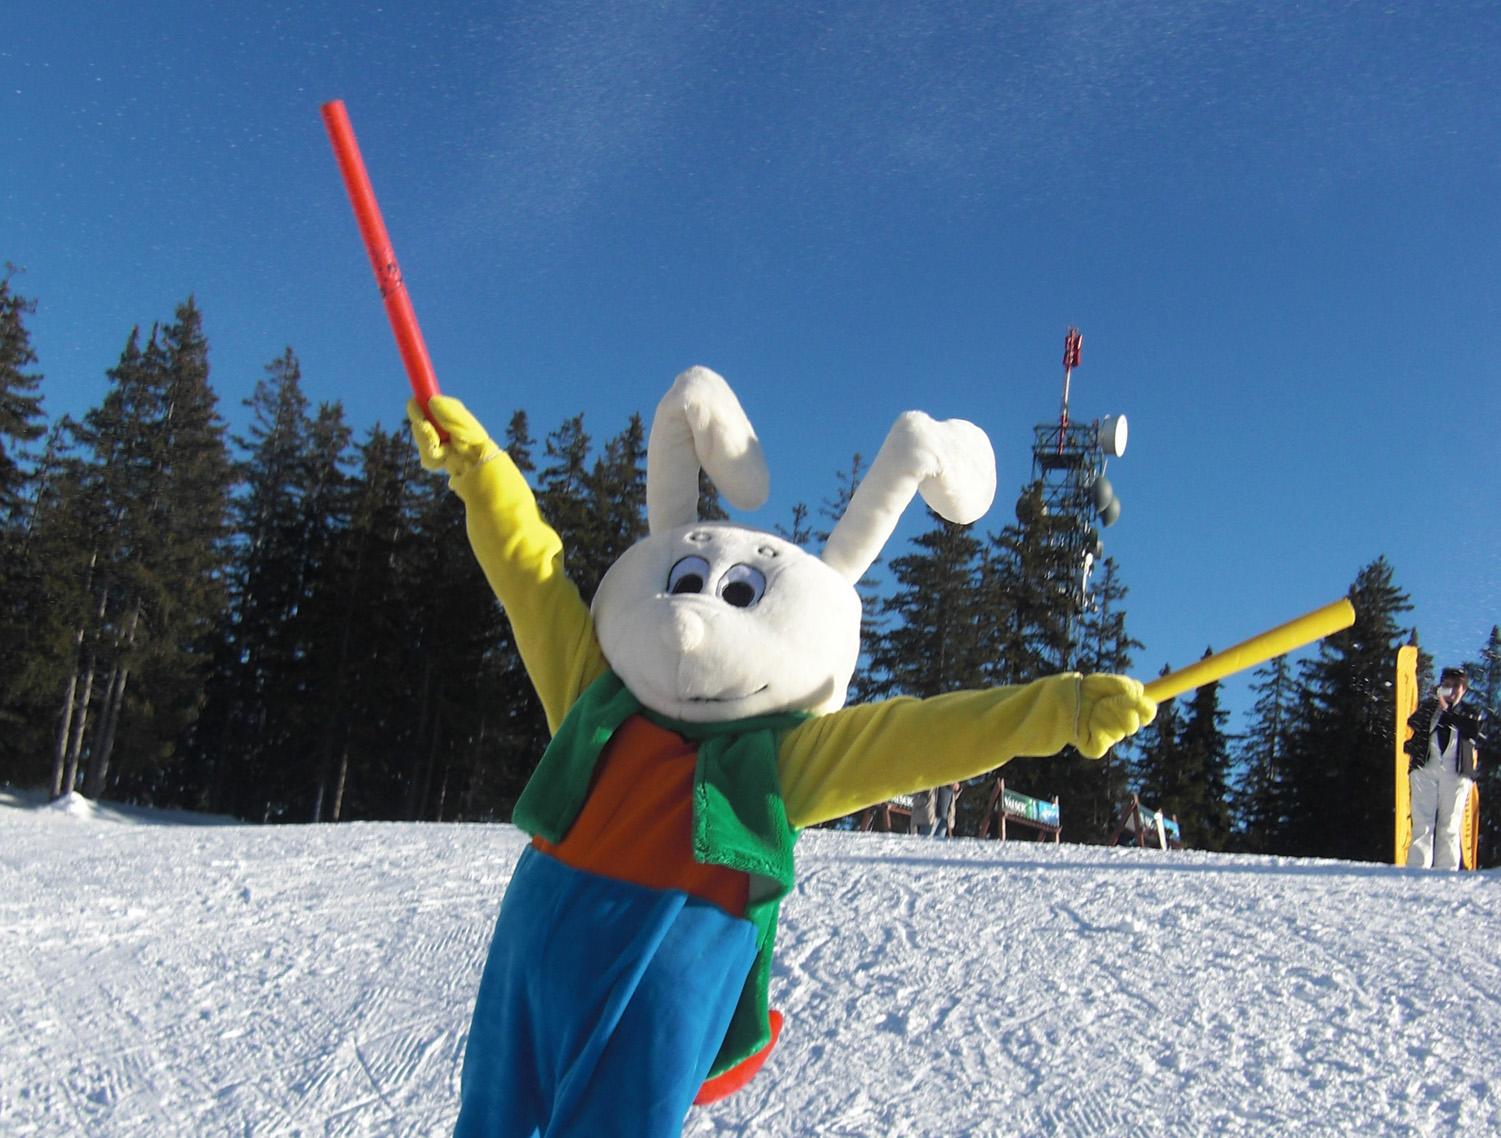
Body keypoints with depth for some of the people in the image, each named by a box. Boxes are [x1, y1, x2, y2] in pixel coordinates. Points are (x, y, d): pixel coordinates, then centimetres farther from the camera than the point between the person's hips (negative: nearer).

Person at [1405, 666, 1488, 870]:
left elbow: (1474, 731, -6)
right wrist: (1434, 702, -5)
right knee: (1422, 822, -8)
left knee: (1450, 826, -5)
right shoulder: (1427, 706, 20)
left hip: (1456, 771, 0)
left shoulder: (1472, 713, 16)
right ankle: (1418, 869, -13)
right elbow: (1413, 723, 2)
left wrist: (1448, 712, -7)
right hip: (1425, 767, 0)